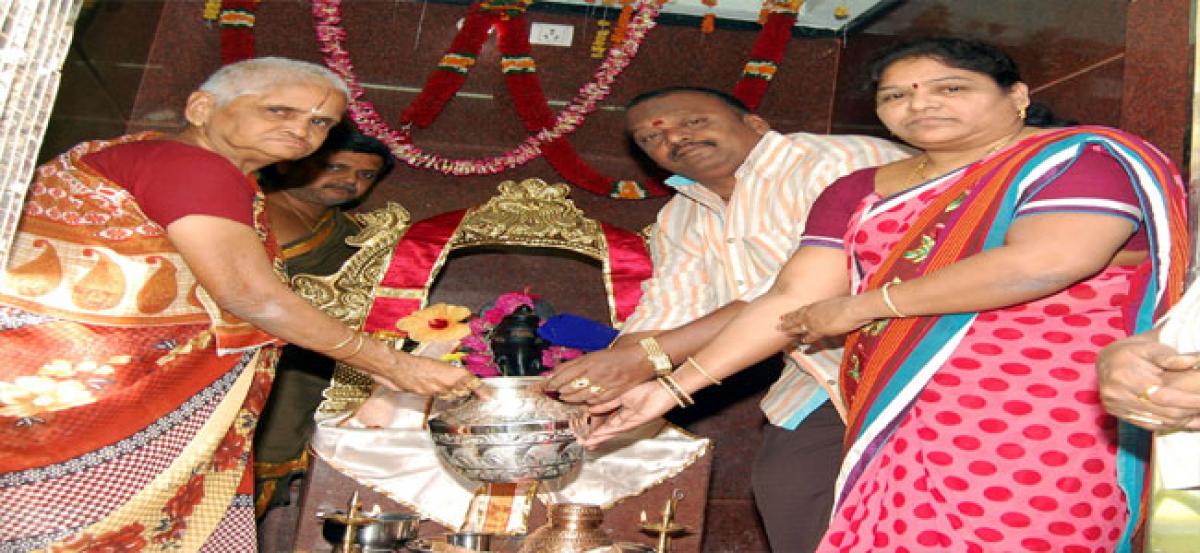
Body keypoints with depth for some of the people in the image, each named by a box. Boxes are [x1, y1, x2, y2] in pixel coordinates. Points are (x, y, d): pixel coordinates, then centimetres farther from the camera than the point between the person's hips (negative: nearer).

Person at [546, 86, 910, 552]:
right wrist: (587, 395, -10)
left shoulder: (849, 162, -17)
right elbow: (663, 316, 8)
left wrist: (647, 357, -31)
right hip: (814, 402, 7)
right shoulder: (681, 217, 11)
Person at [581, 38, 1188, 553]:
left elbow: (1043, 262, -19)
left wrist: (859, 306, -8)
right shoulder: (859, 194, 14)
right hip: (891, 429, 5)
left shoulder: (1083, 157, -2)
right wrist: (674, 385, -1)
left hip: (1032, 431, -5)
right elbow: (791, 301, 9)